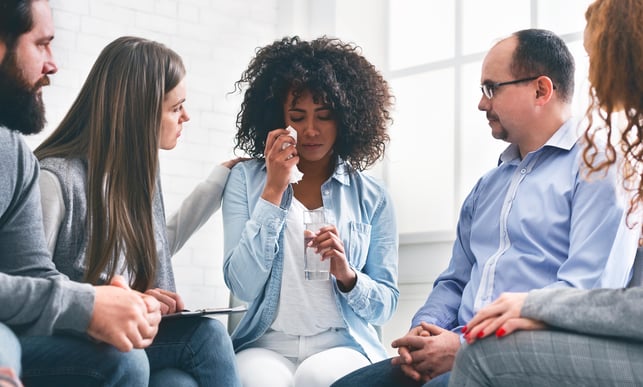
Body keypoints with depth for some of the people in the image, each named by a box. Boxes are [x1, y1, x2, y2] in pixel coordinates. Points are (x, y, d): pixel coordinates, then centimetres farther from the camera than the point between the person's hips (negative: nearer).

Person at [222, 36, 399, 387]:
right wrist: (274, 190, -10)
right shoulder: (245, 179, 5)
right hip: (266, 346, -1)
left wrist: (346, 275, -14)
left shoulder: (371, 197, 7)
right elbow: (243, 287, -6)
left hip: (343, 346, 1)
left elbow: (384, 306, 8)